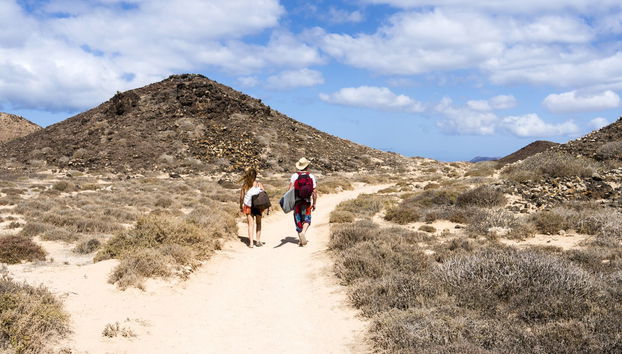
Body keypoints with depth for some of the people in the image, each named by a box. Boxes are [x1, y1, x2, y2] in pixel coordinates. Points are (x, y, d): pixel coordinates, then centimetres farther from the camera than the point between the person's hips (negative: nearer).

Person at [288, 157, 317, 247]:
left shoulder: (294, 176, 0)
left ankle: (301, 241, 13)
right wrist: (314, 204, 9)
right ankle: (303, 232, -20)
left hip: (296, 201, 1)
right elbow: (315, 192, 1)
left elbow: (290, 190, -10)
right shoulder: (311, 176, 2)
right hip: (307, 201, -1)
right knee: (307, 219, 9)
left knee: (298, 220, 10)